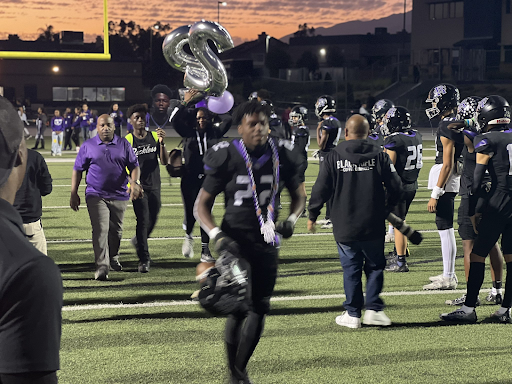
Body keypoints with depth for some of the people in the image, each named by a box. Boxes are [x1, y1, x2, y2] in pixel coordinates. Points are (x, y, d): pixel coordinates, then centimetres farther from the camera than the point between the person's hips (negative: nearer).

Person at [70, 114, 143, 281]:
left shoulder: (124, 145, 8)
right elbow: (77, 170, 8)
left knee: (116, 230, 12)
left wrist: (135, 182, -12)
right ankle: (102, 266, -18)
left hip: (119, 195, 2)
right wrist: (74, 193, 3)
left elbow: (134, 166, 7)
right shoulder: (87, 146, 6)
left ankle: (113, 258, 36)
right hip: (96, 195, -2)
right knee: (100, 229, -15)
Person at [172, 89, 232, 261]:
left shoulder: (214, 133, 6)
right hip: (190, 180, -1)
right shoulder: (188, 134, 4)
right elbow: (175, 121, -9)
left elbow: (228, 120, -2)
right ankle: (188, 236, 27)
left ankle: (205, 250, 7)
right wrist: (185, 103, -13)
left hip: (208, 179, 1)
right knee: (190, 213, -6)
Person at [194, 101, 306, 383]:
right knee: (239, 307, -12)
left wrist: (291, 219, -5)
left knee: (259, 307, 7)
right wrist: (217, 235, -23)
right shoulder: (227, 158, -10)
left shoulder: (280, 156, 1)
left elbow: (298, 195, 16)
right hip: (235, 242, -4)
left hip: (265, 243, 4)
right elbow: (202, 205, -7)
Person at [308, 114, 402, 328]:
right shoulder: (379, 156, -2)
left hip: (344, 227, 0)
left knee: (351, 269, 7)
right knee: (375, 266, 13)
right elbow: (395, 187, -1)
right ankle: (374, 309, 6)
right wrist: (386, 210, 17)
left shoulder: (334, 157, -4)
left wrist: (312, 215, 11)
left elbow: (320, 189, -3)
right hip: (373, 226, 0)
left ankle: (352, 314, 9)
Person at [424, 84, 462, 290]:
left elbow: (447, 164, -21)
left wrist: (435, 194, -20)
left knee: (445, 229, -6)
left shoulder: (447, 127, -18)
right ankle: (448, 273, 24)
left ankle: (448, 278, -1)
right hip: (450, 182, 10)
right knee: (446, 228, 16)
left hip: (445, 182, -10)